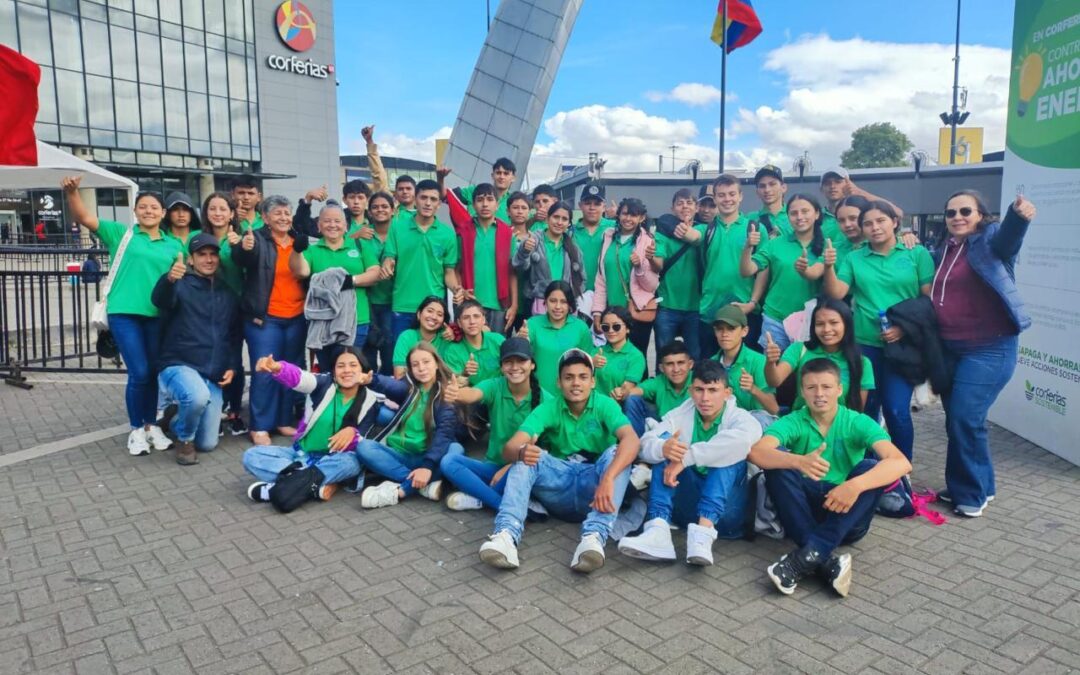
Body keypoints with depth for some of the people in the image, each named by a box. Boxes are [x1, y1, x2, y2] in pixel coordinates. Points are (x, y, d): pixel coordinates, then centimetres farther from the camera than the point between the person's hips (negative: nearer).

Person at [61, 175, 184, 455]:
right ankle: (136, 430, 10)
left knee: (154, 372, 11)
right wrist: (72, 192, -23)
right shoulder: (121, 233, 4)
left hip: (158, 315, 3)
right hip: (124, 313, -3)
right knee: (139, 373, -7)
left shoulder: (173, 245, 11)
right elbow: (84, 218, -6)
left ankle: (151, 425, 26)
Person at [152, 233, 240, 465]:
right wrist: (169, 279, -50)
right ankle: (185, 439, -7)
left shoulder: (228, 293, 11)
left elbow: (235, 335, 17)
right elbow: (159, 300, -28)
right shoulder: (181, 285, -5)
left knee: (207, 444, 2)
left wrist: (232, 367, 4)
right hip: (178, 366, -5)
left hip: (214, 377, 5)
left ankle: (178, 418, 35)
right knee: (198, 396, -39)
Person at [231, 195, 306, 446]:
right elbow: (240, 260, -27)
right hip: (265, 318, -5)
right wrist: (244, 248, -46)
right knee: (264, 373, -4)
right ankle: (260, 427, 5)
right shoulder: (257, 239, -6)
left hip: (296, 318, 5)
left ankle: (285, 421, 24)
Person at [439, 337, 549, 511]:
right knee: (448, 461, -20)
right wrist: (457, 395, -56)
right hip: (493, 466, 3)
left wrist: (510, 467, -19)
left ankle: (479, 499, -13)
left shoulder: (545, 399, -12)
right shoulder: (494, 386, -9)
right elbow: (473, 394, -32)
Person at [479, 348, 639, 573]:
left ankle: (594, 537, -44)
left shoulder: (604, 405, -6)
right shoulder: (548, 409, -2)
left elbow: (631, 440, -26)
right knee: (527, 455, -24)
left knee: (617, 452, -29)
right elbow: (509, 448, -16)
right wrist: (522, 452, -41)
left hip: (594, 489, -1)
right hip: (559, 487, 1)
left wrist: (608, 479, -43)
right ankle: (507, 535, -41)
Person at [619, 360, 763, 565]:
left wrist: (686, 458, -33)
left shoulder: (739, 417, -6)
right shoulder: (680, 415, 5)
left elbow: (743, 439, -32)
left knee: (731, 453, -24)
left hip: (725, 509, -3)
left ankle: (703, 531, -41)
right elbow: (646, 444, -11)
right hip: (687, 506, 3)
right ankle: (658, 530, -34)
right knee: (666, 442, -15)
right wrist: (662, 448, -36)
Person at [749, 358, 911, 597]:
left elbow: (901, 462, -22)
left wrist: (856, 485, -39)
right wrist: (798, 462, -44)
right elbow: (756, 452, -24)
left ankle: (809, 554, -34)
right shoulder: (793, 422, -5)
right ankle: (827, 560, -34)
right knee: (777, 460, -24)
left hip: (847, 517, 0)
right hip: (804, 511, 0)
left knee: (872, 468, -26)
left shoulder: (858, 423, -5)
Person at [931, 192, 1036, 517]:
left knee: (966, 419, -10)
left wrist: (1019, 214, -54)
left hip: (988, 348, -7)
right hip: (949, 348, 7)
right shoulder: (943, 249, 11)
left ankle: (972, 492, 8)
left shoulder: (990, 240, -7)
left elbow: (1009, 233, -32)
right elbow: (933, 294, 16)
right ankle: (964, 485, 29)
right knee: (955, 420, 13)